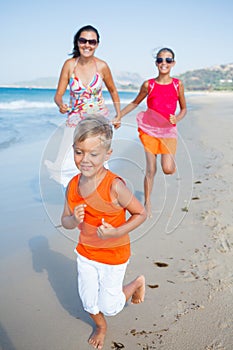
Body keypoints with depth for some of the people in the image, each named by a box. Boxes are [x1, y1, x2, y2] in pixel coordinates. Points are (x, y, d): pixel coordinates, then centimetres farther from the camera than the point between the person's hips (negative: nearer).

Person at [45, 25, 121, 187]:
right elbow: (58, 95, -4)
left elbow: (113, 91, 11)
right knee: (65, 165, -7)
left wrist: (118, 115, 8)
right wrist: (61, 105, -27)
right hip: (75, 120, 1)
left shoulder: (102, 66, -5)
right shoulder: (70, 64, -6)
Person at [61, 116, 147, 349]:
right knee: (89, 302, 20)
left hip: (113, 254, -5)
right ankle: (100, 327, 53)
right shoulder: (73, 186, -12)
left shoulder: (114, 186, -28)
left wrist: (117, 232, -30)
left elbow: (141, 213, -18)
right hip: (85, 252, 5)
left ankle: (136, 283, 39)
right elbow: (65, 221, -1)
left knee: (109, 306, 11)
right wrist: (74, 220, -24)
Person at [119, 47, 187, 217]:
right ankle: (147, 203, 16)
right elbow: (135, 103, 14)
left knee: (168, 169, -11)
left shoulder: (178, 84, 1)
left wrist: (176, 118, -11)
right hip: (149, 128, 0)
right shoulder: (148, 85, 0)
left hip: (168, 130, 0)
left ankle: (169, 159, 27)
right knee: (151, 169, -1)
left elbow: (184, 109, 10)